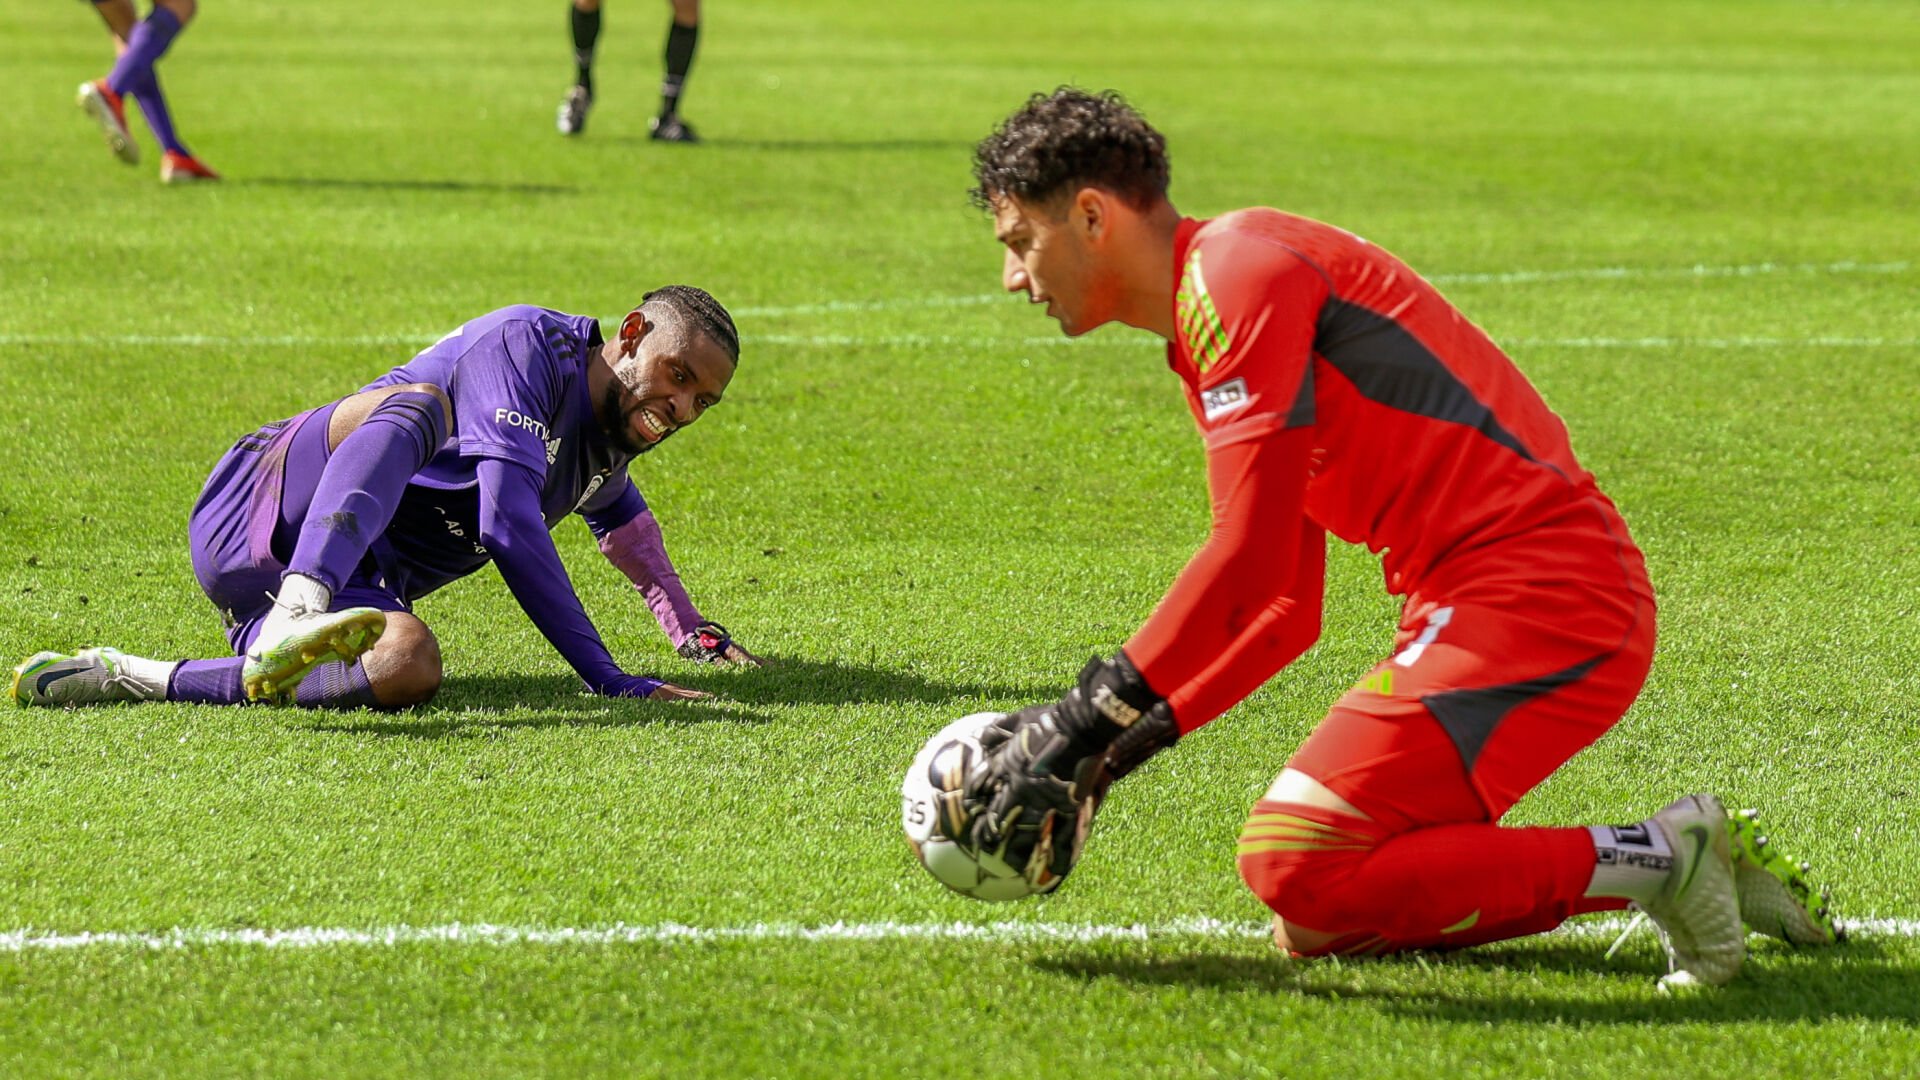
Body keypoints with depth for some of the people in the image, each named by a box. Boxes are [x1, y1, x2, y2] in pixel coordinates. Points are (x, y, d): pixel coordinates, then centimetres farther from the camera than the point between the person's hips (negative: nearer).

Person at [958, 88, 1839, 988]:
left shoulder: (1236, 272, -9)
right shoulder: (1202, 321, 22)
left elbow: (1249, 564, -18)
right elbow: (1285, 609, 23)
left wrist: (1085, 722, -13)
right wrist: (1119, 746, 14)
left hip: (1533, 597, -10)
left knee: (1294, 868, -17)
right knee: (1311, 922, 4)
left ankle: (1650, 860, -11)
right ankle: (1666, 867, 9)